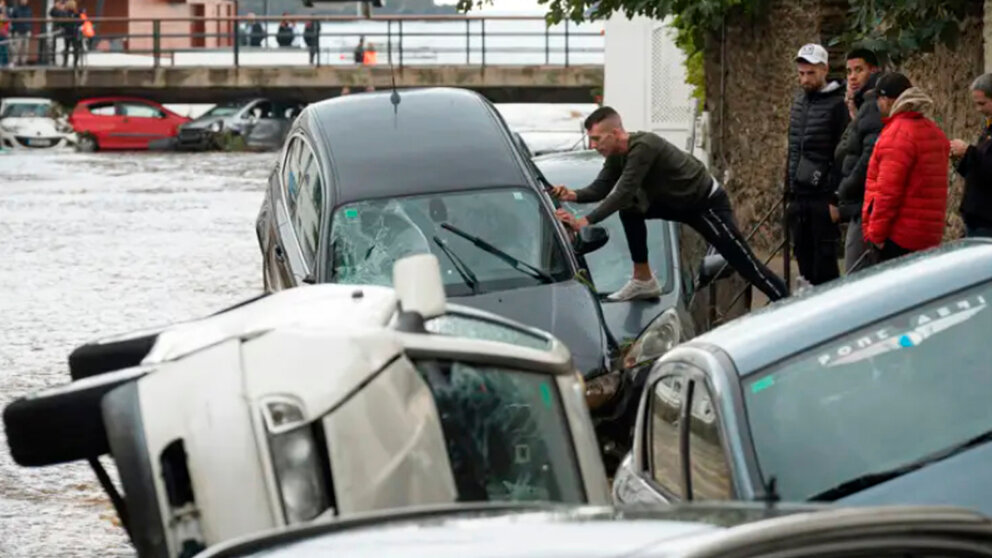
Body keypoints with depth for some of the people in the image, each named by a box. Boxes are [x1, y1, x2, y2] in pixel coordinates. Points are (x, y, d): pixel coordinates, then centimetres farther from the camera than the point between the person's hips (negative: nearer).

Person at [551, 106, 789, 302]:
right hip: (675, 203, 9)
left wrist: (585, 222, -38)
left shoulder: (643, 147, -32)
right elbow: (601, 188, -1)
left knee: (743, 262, -6)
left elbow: (624, 192, -36)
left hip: (707, 203, -9)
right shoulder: (617, 154, -4)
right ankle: (643, 279, 3)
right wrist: (574, 196, -22)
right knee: (630, 209, -5)